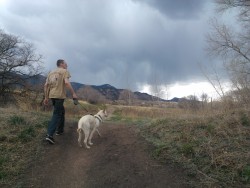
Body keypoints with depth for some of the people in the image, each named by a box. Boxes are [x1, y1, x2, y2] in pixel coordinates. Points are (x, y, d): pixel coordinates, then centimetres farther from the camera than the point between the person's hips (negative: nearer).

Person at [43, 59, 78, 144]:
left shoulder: (51, 73, 19)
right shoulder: (65, 71, -1)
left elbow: (46, 85, 14)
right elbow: (67, 82, -19)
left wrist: (46, 97, 17)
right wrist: (73, 93, -16)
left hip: (52, 95, 8)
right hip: (59, 96, -7)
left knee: (61, 111, 23)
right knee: (56, 114, -6)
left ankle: (60, 130, 30)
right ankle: (49, 135, -15)